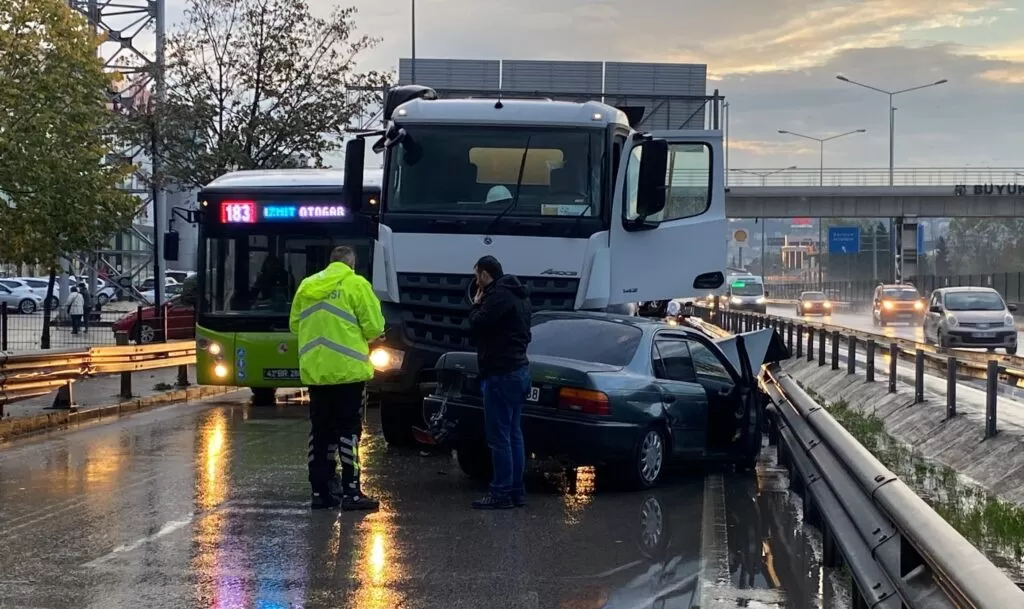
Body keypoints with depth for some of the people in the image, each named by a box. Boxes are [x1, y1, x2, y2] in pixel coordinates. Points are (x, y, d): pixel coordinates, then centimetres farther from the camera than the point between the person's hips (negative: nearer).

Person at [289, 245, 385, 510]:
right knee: (348, 431, -1)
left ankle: (320, 491, 12)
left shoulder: (307, 286, 8)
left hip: (314, 370, 5)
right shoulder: (356, 284, -7)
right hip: (347, 369, -5)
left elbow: (294, 324, 15)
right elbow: (374, 327, -8)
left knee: (320, 432, 10)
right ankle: (351, 493, -2)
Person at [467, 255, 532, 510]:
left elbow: (477, 326, -18)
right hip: (518, 370, 10)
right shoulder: (518, 295, 17)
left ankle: (501, 493, -6)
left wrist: (477, 305, -1)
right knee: (513, 434, 12)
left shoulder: (499, 296, -15)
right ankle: (516, 490, 15)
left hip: (501, 374, -10)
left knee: (499, 436, -7)